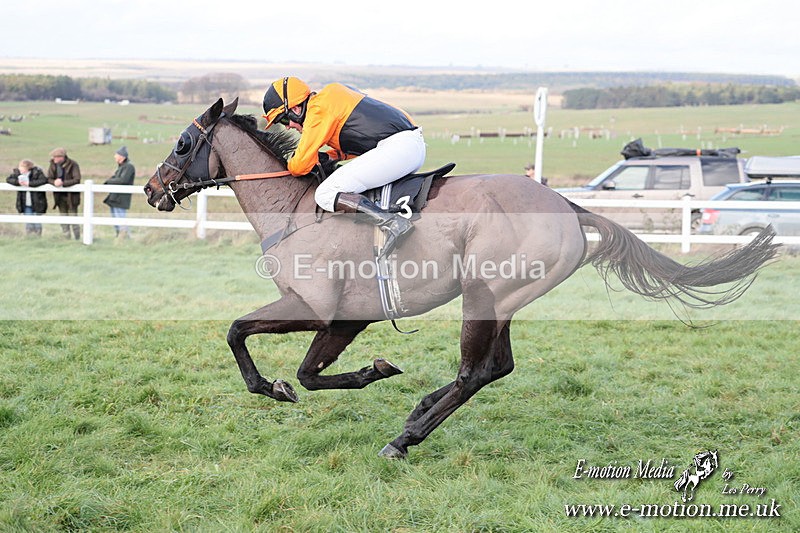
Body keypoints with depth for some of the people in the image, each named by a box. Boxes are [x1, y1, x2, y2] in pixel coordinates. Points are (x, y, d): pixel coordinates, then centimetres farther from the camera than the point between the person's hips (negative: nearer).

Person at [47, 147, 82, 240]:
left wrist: (63, 183, -31)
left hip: (71, 196, -5)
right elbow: (48, 178, -2)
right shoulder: (53, 165, -1)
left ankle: (77, 238, 6)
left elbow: (77, 180, -22)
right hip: (60, 196, 5)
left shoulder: (72, 165, -15)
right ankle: (66, 238, 21)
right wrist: (54, 182, -25)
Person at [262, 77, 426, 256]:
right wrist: (330, 156, 19)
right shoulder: (333, 93, 24)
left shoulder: (318, 110, -6)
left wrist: (290, 164, 19)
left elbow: (300, 166, -5)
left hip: (397, 148, -11)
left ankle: (392, 223, -29)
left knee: (325, 195, -13)